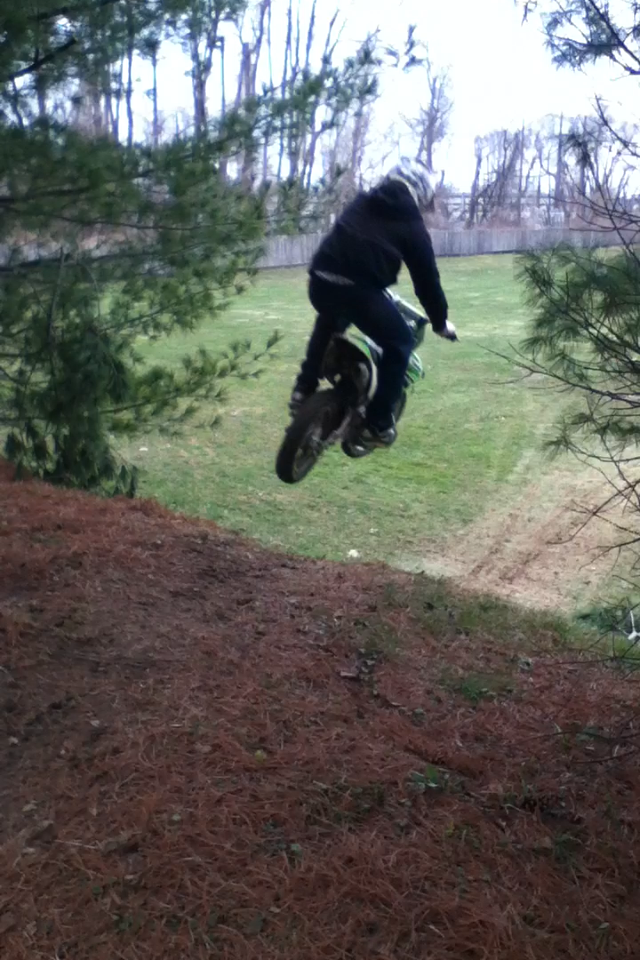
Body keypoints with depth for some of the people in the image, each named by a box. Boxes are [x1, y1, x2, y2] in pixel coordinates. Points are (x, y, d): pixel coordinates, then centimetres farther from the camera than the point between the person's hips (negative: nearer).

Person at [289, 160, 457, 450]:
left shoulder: (361, 203, 27)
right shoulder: (410, 222, 14)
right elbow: (426, 277, 15)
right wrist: (440, 322, 27)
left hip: (320, 280, 6)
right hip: (358, 289, -5)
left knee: (328, 323, 39)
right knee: (399, 344, 15)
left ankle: (304, 389, 32)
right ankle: (377, 424, 13)